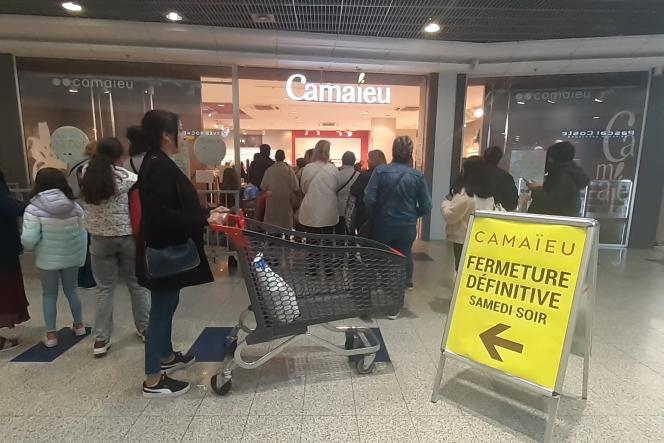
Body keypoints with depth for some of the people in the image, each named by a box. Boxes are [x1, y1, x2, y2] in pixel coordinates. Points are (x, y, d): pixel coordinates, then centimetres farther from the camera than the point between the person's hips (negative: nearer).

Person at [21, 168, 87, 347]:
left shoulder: (33, 209, -14)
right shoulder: (74, 207, -6)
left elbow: (28, 239, -18)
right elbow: (83, 234, -1)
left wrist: (30, 248, 5)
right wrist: (81, 257, 10)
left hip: (47, 259, -2)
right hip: (71, 257, 3)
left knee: (49, 295, 12)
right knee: (71, 290, 20)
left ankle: (51, 334, 20)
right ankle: (79, 325, 31)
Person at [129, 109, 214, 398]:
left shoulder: (159, 164, 11)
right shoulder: (158, 167, -21)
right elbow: (161, 215, -28)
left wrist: (205, 215, 10)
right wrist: (203, 220, -26)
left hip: (168, 250, 10)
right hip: (162, 253, -10)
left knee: (167, 305, 22)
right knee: (161, 309, 1)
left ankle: (166, 357, 41)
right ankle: (152, 381, 16)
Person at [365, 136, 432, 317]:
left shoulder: (380, 171, -10)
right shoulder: (418, 175, -7)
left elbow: (369, 199, -16)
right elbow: (426, 206, -6)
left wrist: (374, 215, 2)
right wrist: (413, 215, 12)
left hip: (383, 225, 0)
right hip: (407, 227, 1)